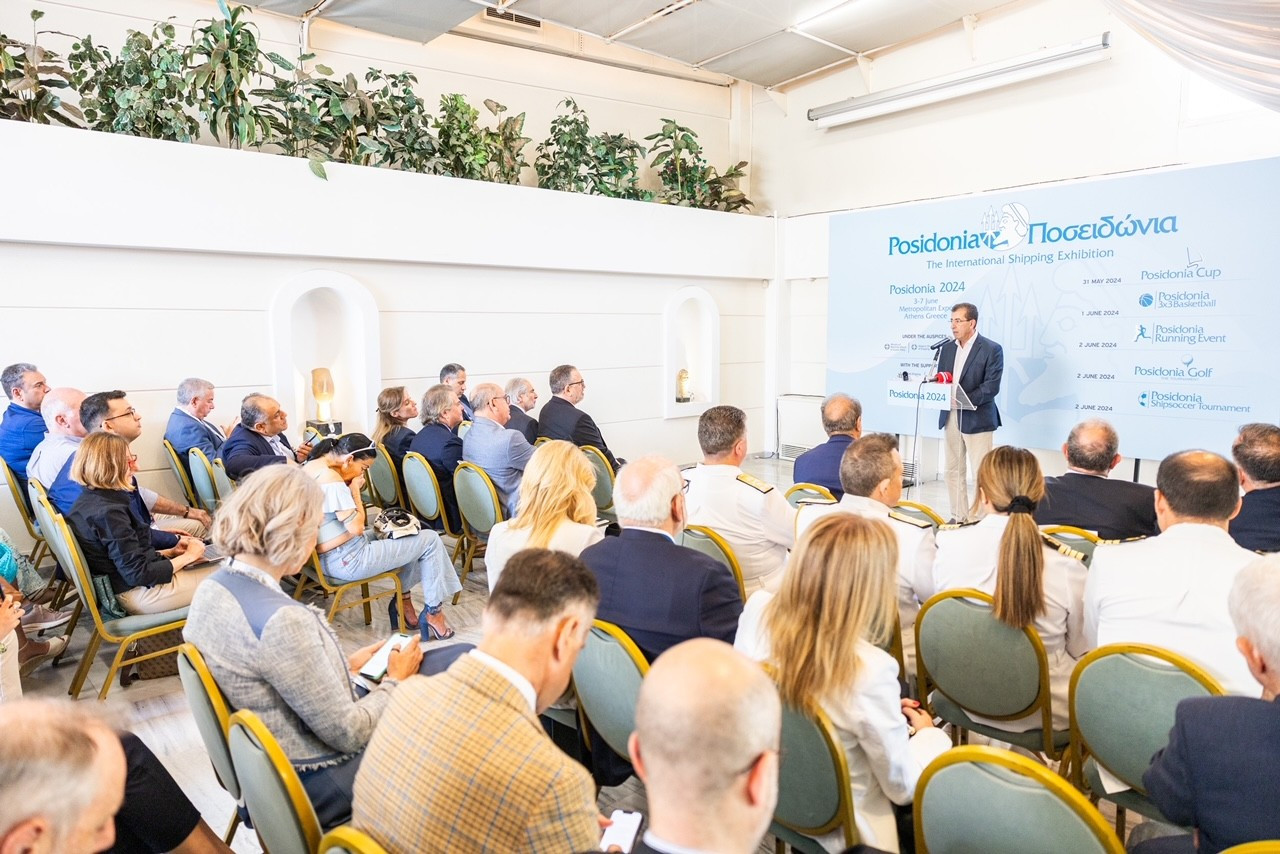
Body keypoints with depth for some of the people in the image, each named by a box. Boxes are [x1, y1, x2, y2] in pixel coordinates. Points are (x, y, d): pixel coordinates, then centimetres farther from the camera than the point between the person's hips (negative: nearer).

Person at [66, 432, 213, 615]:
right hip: (140, 593, -10)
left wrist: (171, 552, 7)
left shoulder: (88, 501, 5)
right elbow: (139, 574, -24)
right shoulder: (109, 513, -25)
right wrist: (187, 557, -12)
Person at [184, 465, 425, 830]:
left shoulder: (212, 589, -5)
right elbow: (348, 733, -23)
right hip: (314, 789, -8)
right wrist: (395, 680, -7)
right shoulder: (281, 621, -32)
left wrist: (344, 666, 8)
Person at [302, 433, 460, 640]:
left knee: (411, 537, 25)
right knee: (430, 540, 0)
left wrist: (349, 488, 3)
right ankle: (433, 612, 6)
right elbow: (356, 527, -23)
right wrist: (355, 489, -12)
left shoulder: (308, 467, 7)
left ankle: (403, 600, 23)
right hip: (348, 561, -10)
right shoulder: (331, 479, -23)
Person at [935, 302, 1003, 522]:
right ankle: (958, 518, 21)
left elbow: (991, 386, -14)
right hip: (950, 417, 6)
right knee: (954, 471, 11)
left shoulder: (991, 349, -7)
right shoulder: (947, 348, 12)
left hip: (976, 419, -6)